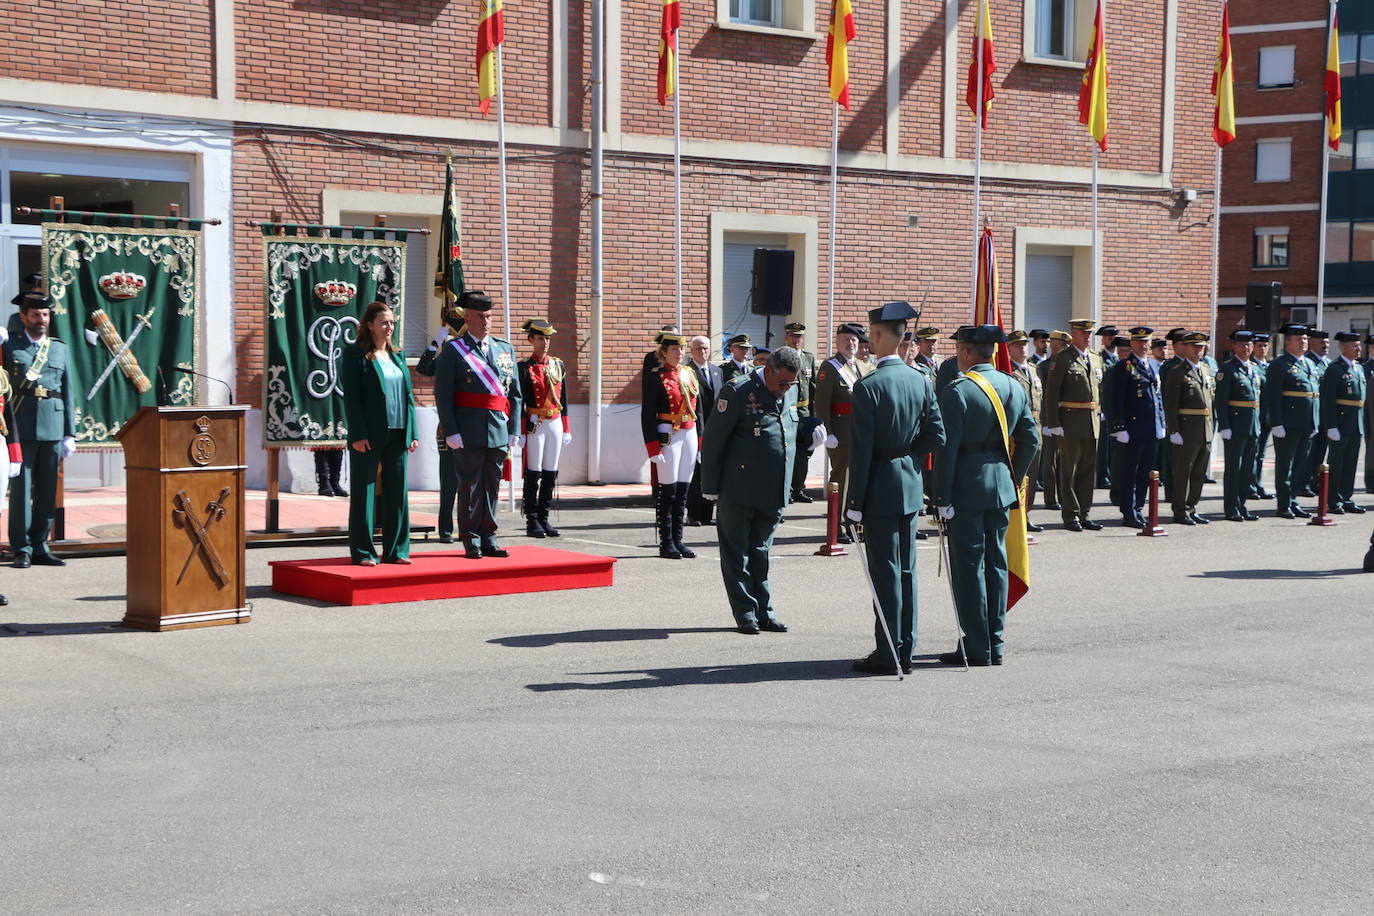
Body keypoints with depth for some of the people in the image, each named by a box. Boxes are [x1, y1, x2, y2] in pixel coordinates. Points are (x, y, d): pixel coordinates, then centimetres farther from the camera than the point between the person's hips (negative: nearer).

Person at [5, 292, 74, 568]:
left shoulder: (60, 349, 15)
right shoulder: (10, 347, 6)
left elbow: (67, 393, 13)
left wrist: (70, 434, 8)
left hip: (53, 428, 3)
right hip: (21, 428, -3)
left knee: (47, 490, 6)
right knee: (21, 488, -2)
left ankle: (40, 547, 14)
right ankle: (22, 549, 3)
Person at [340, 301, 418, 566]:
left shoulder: (397, 356, 15)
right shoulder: (355, 355, -3)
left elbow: (408, 397, 14)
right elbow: (351, 397, -9)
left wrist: (412, 433, 7)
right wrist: (358, 435, -16)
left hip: (397, 435, 6)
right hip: (369, 436, -6)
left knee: (397, 493, 8)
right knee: (364, 494, 0)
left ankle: (395, 550, 16)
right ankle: (363, 552, 6)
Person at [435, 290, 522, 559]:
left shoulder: (505, 348, 14)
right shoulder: (453, 351, 0)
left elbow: (515, 393, 14)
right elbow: (443, 395, -5)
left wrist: (514, 430, 7)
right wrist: (451, 432, -12)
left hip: (498, 432, 4)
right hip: (469, 433, -4)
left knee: (492, 486, 9)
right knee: (470, 486, 0)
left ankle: (488, 539, 16)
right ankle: (471, 543, 6)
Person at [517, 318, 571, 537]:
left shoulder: (558, 365, 11)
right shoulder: (524, 367, -3)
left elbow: (563, 399, 14)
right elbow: (519, 401, -6)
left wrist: (566, 429, 12)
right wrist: (520, 432, -10)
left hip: (555, 423, 5)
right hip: (535, 424, -5)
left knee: (550, 473, 6)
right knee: (534, 473, -3)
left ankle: (543, 519, 13)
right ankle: (532, 521, 2)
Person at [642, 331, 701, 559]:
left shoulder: (690, 374, 13)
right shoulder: (656, 378, -6)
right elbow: (647, 414, -10)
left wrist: (700, 441, 14)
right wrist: (653, 448, -16)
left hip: (689, 435, 6)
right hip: (668, 435, -6)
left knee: (683, 490, 8)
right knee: (668, 490, -4)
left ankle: (677, 540, 14)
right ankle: (666, 543, 1)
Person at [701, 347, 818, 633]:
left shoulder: (791, 392, 8)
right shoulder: (738, 392, -12)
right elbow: (713, 441, -9)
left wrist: (812, 433, 5)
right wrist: (711, 487, -9)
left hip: (774, 492, 6)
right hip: (739, 491, -6)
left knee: (760, 553, 13)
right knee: (737, 554, 3)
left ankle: (764, 612, 19)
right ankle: (745, 613, 10)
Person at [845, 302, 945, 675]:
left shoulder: (868, 386, -15)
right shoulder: (921, 381, 5)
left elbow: (861, 450, -15)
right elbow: (937, 436, 5)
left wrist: (854, 502, -12)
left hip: (881, 489, -7)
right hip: (911, 487, 7)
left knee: (885, 572, -2)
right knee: (906, 570, 12)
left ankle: (887, 653, 1)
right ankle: (904, 650, 17)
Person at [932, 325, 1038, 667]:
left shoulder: (957, 391, -13)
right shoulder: (1013, 388, 8)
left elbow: (947, 447, -16)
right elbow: (1030, 440, 10)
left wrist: (942, 498, -13)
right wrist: (1013, 479, 19)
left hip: (966, 489, -7)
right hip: (1002, 488, 7)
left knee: (968, 566, -1)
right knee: (996, 563, 12)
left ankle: (976, 648, 1)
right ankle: (995, 645, 16)